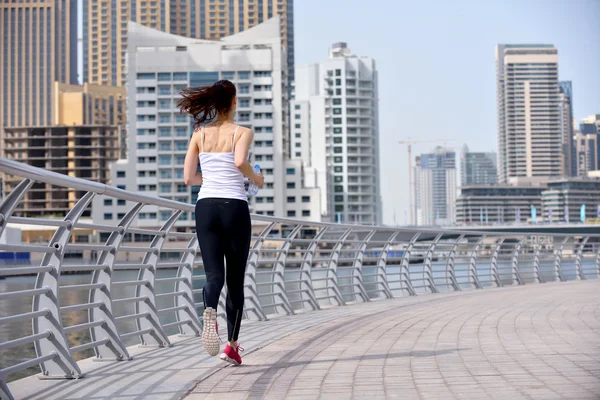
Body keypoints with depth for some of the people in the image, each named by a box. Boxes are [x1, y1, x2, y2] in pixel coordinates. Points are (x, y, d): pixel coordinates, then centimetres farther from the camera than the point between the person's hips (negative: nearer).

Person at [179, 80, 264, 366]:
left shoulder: (199, 133, 9)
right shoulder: (243, 133, -1)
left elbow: (188, 178, 6)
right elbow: (239, 162, -22)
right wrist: (255, 178, -2)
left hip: (206, 206, 3)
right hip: (234, 207, -2)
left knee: (213, 274, -2)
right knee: (235, 279, 9)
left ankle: (210, 312, -36)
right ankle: (232, 345, 11)